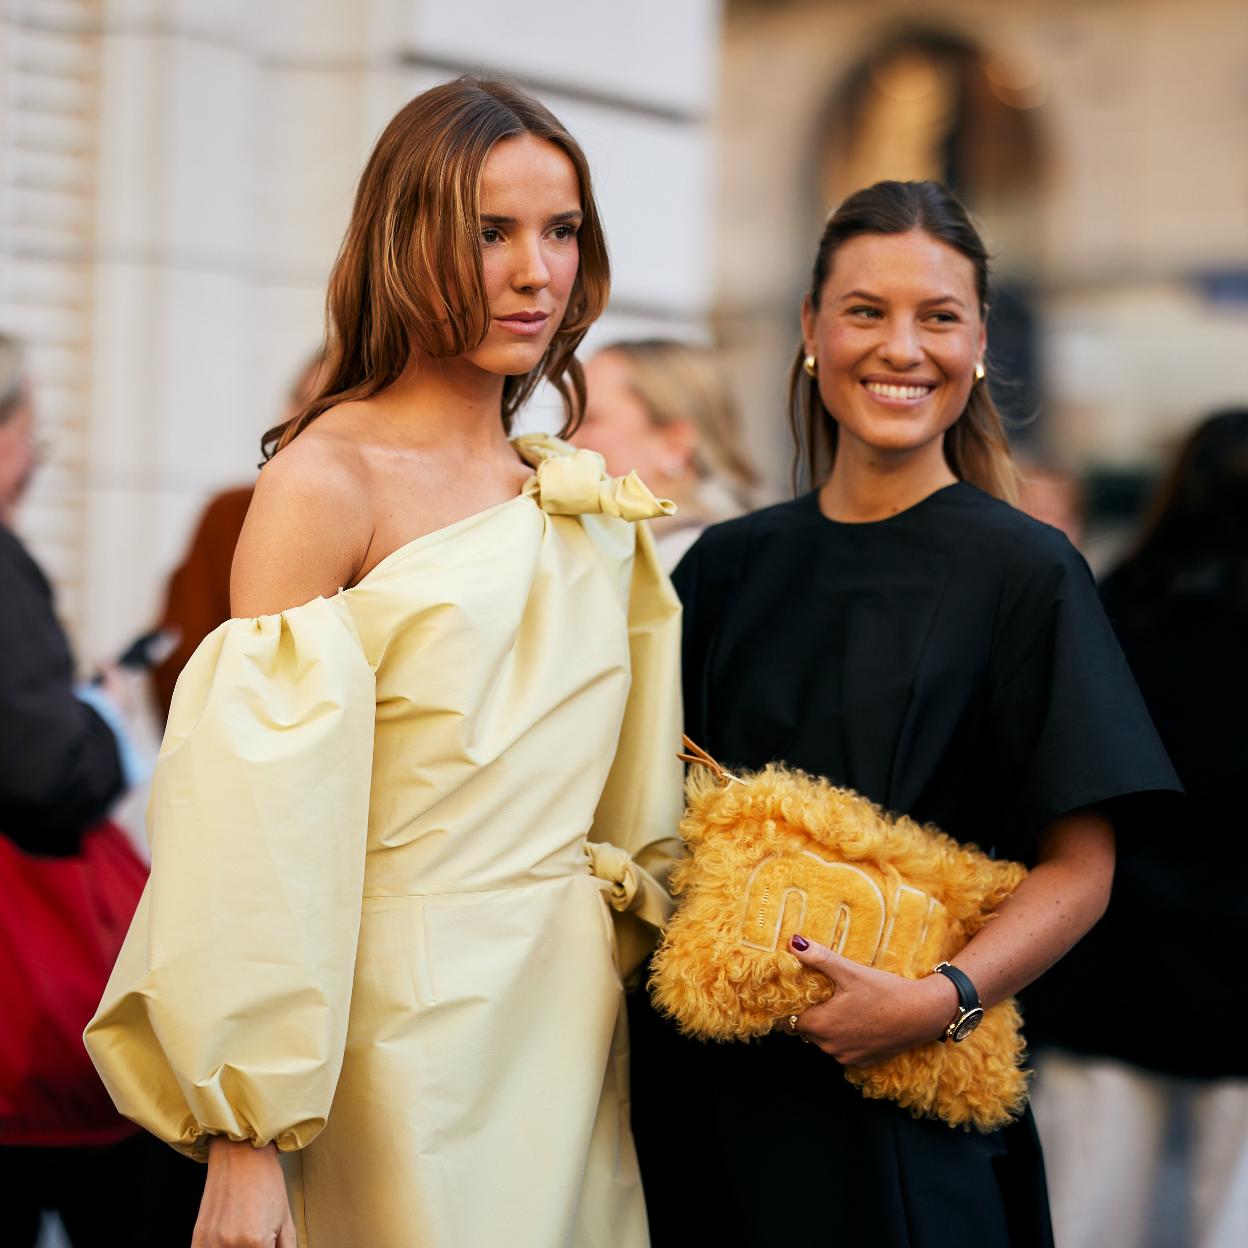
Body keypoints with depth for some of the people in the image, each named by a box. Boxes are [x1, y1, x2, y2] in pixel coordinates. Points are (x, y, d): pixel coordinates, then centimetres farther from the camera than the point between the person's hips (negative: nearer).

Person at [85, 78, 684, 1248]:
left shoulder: (581, 498, 8)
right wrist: (247, 1135, -18)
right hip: (409, 1016, -6)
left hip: (573, 1018, 6)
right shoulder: (326, 481, -12)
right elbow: (256, 822, -16)